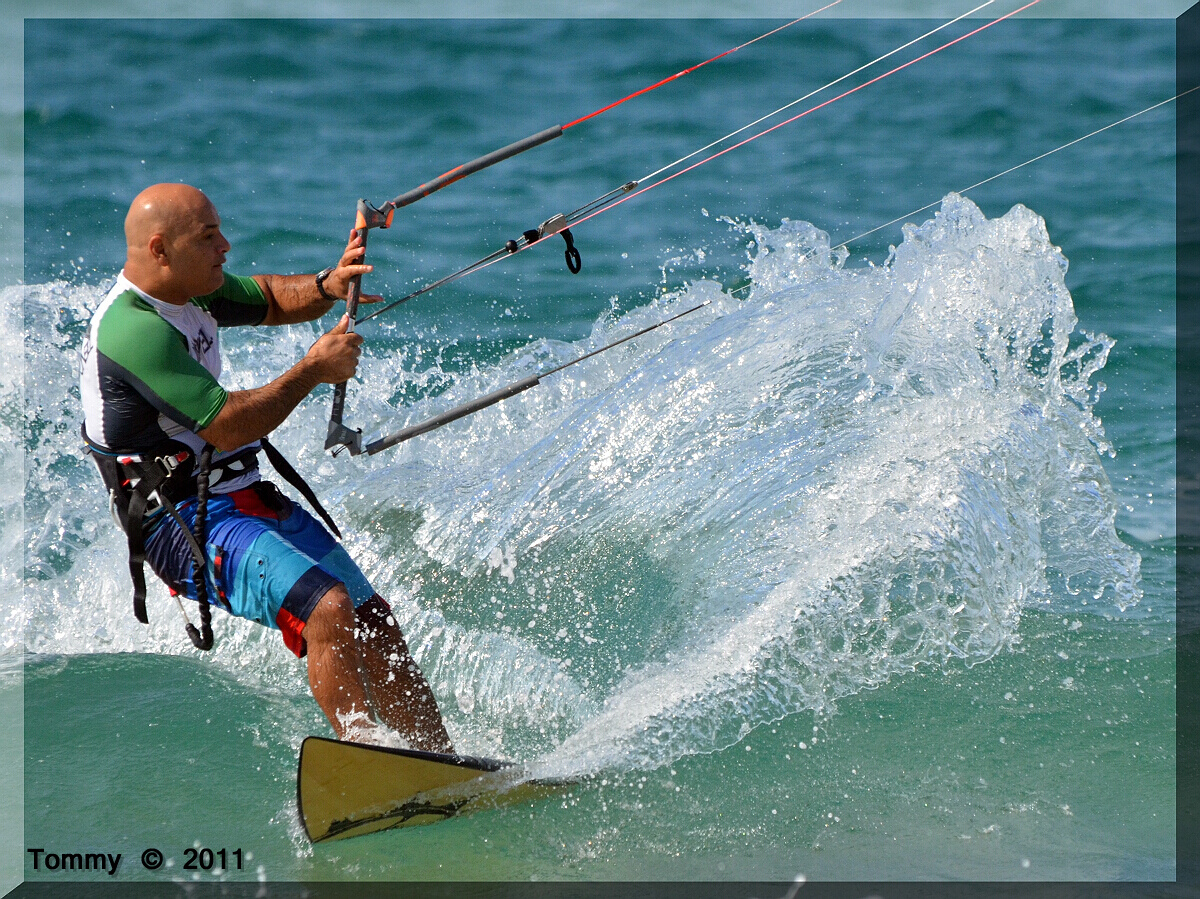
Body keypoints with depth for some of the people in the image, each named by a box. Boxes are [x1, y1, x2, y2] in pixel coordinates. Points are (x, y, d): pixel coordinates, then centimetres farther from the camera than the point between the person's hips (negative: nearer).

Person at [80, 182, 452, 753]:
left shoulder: (189, 290, 7)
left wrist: (328, 286, -1)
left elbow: (271, 299, 22)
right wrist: (314, 369, -13)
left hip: (249, 500, 10)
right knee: (328, 608, -29)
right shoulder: (133, 328, -22)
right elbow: (228, 426, -23)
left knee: (376, 623, 4)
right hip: (187, 525, -10)